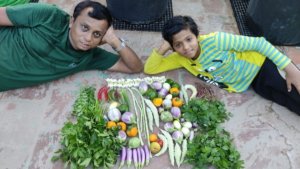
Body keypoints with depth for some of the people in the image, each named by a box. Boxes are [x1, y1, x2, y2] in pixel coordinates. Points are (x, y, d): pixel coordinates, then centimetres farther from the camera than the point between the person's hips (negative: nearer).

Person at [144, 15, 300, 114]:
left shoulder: (213, 41, -26)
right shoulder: (180, 58, -8)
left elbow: (259, 43, -21)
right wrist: (163, 48, -22)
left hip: (261, 65, -4)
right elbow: (149, 69, -6)